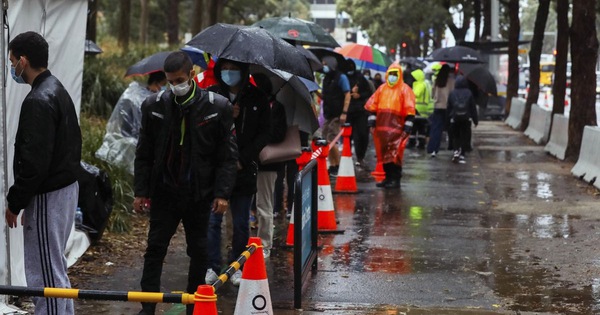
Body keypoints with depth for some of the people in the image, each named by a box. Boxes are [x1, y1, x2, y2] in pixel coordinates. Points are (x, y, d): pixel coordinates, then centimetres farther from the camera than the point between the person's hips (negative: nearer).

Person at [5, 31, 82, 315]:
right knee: (55, 268, 18)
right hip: (66, 186, 10)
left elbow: (34, 161, -23)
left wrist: (15, 202, -13)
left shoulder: (38, 101, -19)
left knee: (45, 273, -6)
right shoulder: (58, 91, 13)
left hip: (47, 196, -10)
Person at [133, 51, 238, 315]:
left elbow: (228, 156, -3)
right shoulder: (154, 106, 0)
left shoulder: (218, 107, -5)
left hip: (199, 194, -1)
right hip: (164, 192, 1)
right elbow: (144, 154, 5)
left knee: (199, 253, 8)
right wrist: (141, 191, 0)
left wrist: (222, 193, -9)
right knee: (155, 249, -1)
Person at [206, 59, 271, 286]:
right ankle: (212, 266, 10)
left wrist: (242, 159, -8)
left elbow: (264, 134, 1)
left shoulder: (257, 98, 1)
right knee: (212, 220, 1)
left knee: (241, 223, 7)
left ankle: (237, 267, 18)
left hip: (243, 171, 0)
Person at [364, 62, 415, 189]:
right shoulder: (382, 89, 14)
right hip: (382, 126, 6)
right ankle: (388, 177, 21)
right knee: (384, 153, 10)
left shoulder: (404, 90, -2)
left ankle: (395, 179, -4)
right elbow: (372, 105, 17)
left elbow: (409, 109, -6)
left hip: (396, 128, -6)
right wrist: (372, 119, 8)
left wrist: (407, 126, -11)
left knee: (394, 154, -9)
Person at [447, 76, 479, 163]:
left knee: (456, 137, 12)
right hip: (466, 119, -1)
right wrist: (475, 120, 7)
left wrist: (449, 117, 13)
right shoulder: (469, 93, -3)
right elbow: (473, 108, 0)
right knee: (465, 137, 6)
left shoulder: (452, 94, 0)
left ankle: (456, 151, -7)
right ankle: (462, 155, 2)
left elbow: (449, 108, 4)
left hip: (454, 119, 1)